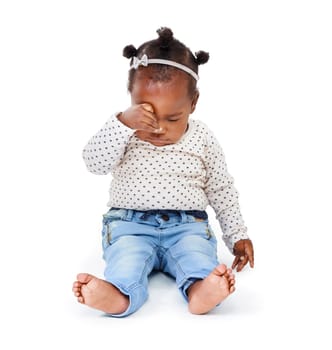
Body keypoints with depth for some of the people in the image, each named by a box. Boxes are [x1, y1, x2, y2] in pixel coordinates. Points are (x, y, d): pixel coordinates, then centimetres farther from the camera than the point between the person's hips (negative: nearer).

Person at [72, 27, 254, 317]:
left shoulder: (203, 140, 4)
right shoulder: (124, 133, 2)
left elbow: (222, 191, 12)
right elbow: (95, 163, -12)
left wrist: (238, 236, 9)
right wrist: (123, 123, -25)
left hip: (187, 225, 1)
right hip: (130, 224, 0)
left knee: (197, 253, -30)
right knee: (127, 258, -31)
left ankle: (200, 290, -56)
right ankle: (119, 295, -55)